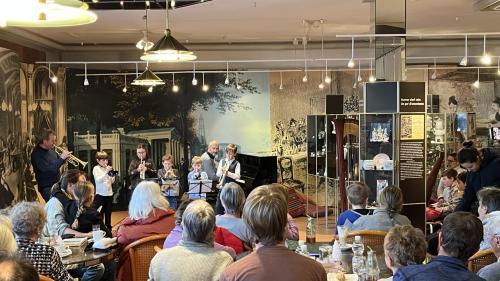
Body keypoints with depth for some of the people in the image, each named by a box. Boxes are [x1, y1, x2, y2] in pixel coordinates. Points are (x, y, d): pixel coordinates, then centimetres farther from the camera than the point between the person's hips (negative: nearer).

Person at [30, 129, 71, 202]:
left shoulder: (50, 149, 7)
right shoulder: (37, 154, -17)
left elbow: (58, 162, 21)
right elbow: (48, 170, -24)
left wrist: (64, 157, -1)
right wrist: (62, 158, -21)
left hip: (58, 183, 8)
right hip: (47, 187, -8)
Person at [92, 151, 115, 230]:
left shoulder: (108, 168, 8)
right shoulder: (96, 168, -3)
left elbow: (112, 181, 11)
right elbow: (98, 180, -16)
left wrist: (113, 175, -8)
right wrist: (106, 172, -22)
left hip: (109, 194, 5)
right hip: (100, 194, -5)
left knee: (108, 213, 12)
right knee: (99, 213, -3)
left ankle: (108, 227, 21)